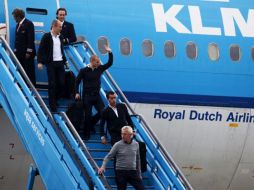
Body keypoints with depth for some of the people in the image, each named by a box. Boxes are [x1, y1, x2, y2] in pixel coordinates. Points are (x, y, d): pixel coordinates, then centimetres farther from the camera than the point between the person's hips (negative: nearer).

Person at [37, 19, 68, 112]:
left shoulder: (60, 37, 13)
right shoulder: (47, 36, -5)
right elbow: (41, 50, -7)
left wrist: (65, 61, 24)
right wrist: (40, 62, -15)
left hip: (60, 63, 5)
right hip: (51, 63, -5)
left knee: (61, 83, 0)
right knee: (52, 84, -3)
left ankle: (57, 100, 15)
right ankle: (52, 105, 3)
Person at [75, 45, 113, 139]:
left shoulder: (99, 68, 4)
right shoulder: (84, 71, -9)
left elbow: (109, 63, 3)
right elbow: (77, 81, -2)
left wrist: (109, 52, -7)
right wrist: (77, 93, -7)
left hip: (96, 96, 4)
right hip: (87, 96, -4)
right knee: (88, 115, -1)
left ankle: (91, 123, 24)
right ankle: (86, 134, 11)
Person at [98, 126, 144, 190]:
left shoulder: (136, 144, 6)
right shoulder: (118, 145, -4)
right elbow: (108, 157, -2)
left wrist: (139, 174, 17)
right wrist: (103, 167, -18)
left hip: (133, 172, 3)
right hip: (121, 172, -3)